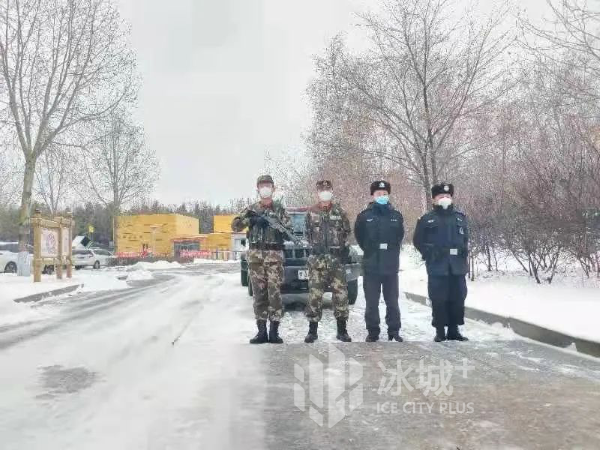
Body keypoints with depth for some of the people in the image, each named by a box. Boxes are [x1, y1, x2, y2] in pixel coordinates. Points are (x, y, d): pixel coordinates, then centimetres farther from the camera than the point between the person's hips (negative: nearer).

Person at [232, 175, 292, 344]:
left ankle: (274, 332, -1)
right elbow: (235, 226, 4)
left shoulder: (279, 208, 9)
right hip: (255, 255, 2)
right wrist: (249, 219, -14)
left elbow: (289, 228, 2)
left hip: (275, 255, -1)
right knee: (259, 293, 3)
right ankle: (261, 331, 8)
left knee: (274, 293, -6)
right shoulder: (252, 209, 12)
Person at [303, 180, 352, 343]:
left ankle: (342, 330, 10)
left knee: (341, 294, 0)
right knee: (314, 294, -1)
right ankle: (312, 330, 9)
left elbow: (347, 232, 11)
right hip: (317, 259, 0)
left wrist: (343, 249, -1)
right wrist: (314, 246, -1)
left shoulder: (340, 212, 7)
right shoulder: (311, 212, 8)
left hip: (337, 258, 0)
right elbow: (308, 233, 13)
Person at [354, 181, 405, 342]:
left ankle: (394, 331, 18)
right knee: (372, 302, 4)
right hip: (371, 266, -1)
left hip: (391, 266, 2)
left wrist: (391, 252, 9)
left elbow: (400, 236, 14)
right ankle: (373, 332, 14)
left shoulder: (396, 216, 6)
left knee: (392, 301, 8)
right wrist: (370, 252, 7)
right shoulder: (364, 216, 0)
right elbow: (359, 237, 7)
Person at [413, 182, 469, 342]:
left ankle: (454, 330, 18)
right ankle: (440, 331, 8)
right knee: (439, 300, -2)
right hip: (437, 266, -3)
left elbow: (465, 238, 21)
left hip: (457, 266, 4)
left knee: (458, 299, 6)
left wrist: (464, 250, 2)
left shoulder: (460, 217, 13)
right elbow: (418, 240, 3)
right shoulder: (427, 219, 2)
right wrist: (429, 254, -8)